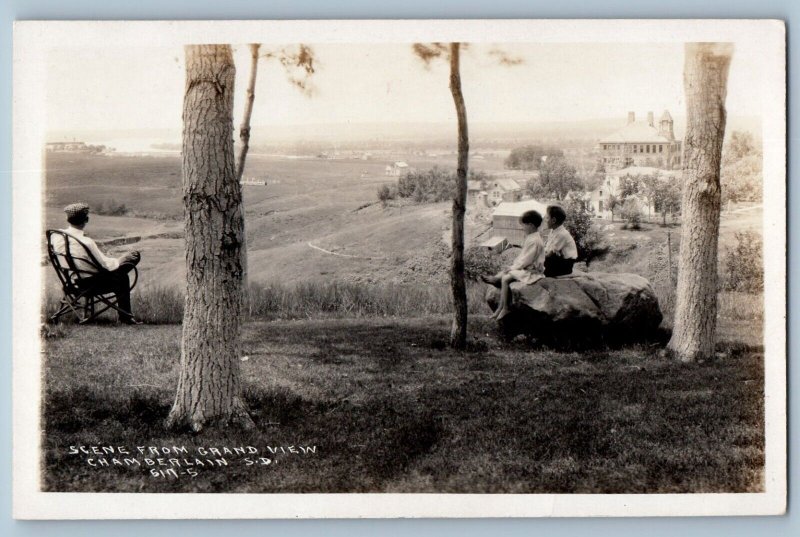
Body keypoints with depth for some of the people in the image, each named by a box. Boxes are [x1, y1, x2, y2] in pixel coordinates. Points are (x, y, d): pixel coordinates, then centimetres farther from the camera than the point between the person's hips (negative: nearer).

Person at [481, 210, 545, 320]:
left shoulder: (534, 241, -22)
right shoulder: (530, 237, 12)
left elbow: (526, 260, -22)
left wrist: (513, 268, -14)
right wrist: (513, 264, 6)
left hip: (530, 271, -11)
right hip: (524, 267, 11)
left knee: (505, 278, -19)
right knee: (501, 274, 4)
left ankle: (504, 308, -11)